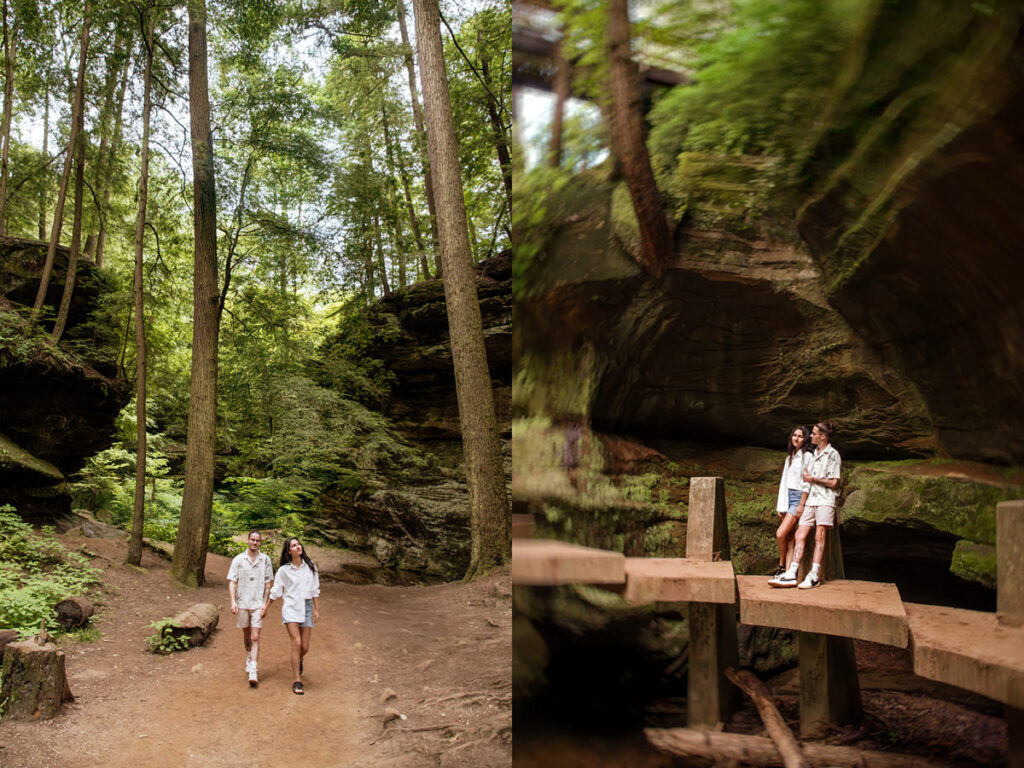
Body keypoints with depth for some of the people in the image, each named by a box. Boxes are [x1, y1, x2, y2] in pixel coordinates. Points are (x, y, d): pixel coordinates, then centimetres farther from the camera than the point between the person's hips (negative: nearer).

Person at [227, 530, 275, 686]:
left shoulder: (266, 560, 2)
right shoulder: (238, 560, 0)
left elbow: (267, 584, 5)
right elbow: (232, 582, -2)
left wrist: (265, 603, -1)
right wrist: (233, 601, -14)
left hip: (258, 604, -1)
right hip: (242, 603, 1)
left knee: (255, 637, -9)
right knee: (246, 635, 16)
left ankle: (253, 672, -13)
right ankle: (249, 659, 41)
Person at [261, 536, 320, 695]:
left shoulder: (310, 567, 5)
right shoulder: (284, 570, 0)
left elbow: (315, 590, 8)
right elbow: (275, 591, 10)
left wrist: (316, 609, 4)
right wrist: (266, 608, 13)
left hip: (306, 607, 2)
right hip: (291, 608, -2)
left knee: (305, 647, 4)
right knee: (296, 643, -15)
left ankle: (299, 661, 41)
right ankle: (297, 682, -8)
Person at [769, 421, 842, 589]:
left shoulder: (833, 455, -2)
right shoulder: (814, 455, 20)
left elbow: (833, 482, -8)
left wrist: (812, 478, -2)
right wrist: (801, 505, 16)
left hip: (825, 500, -7)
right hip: (811, 501, 7)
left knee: (819, 537, -9)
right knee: (800, 536, -2)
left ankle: (814, 576, -9)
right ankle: (791, 575, -7)